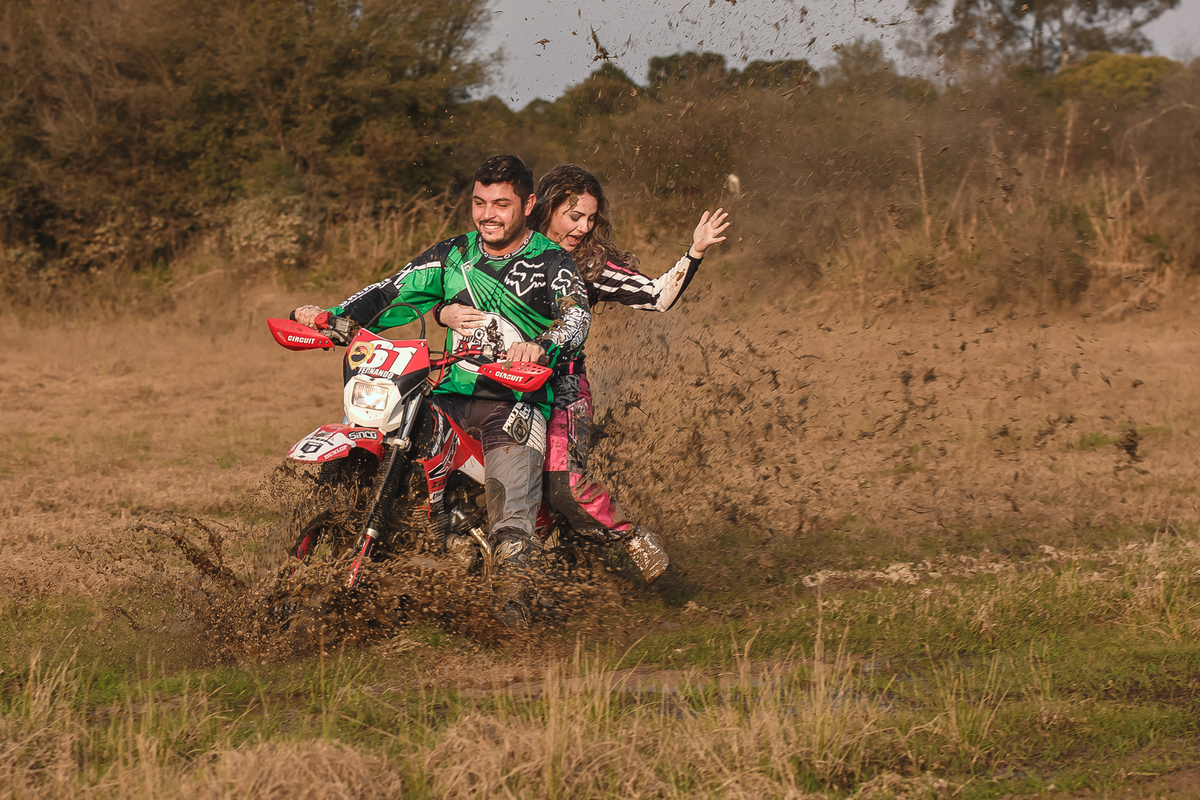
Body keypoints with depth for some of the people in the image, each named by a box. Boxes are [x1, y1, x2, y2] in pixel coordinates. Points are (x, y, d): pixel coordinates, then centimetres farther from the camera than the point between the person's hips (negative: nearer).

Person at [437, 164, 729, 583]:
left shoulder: (592, 266, 6)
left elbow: (658, 296, 0)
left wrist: (694, 253, -10)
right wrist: (446, 312, -18)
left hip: (561, 386, -2)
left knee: (565, 486, -19)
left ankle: (636, 539, 5)